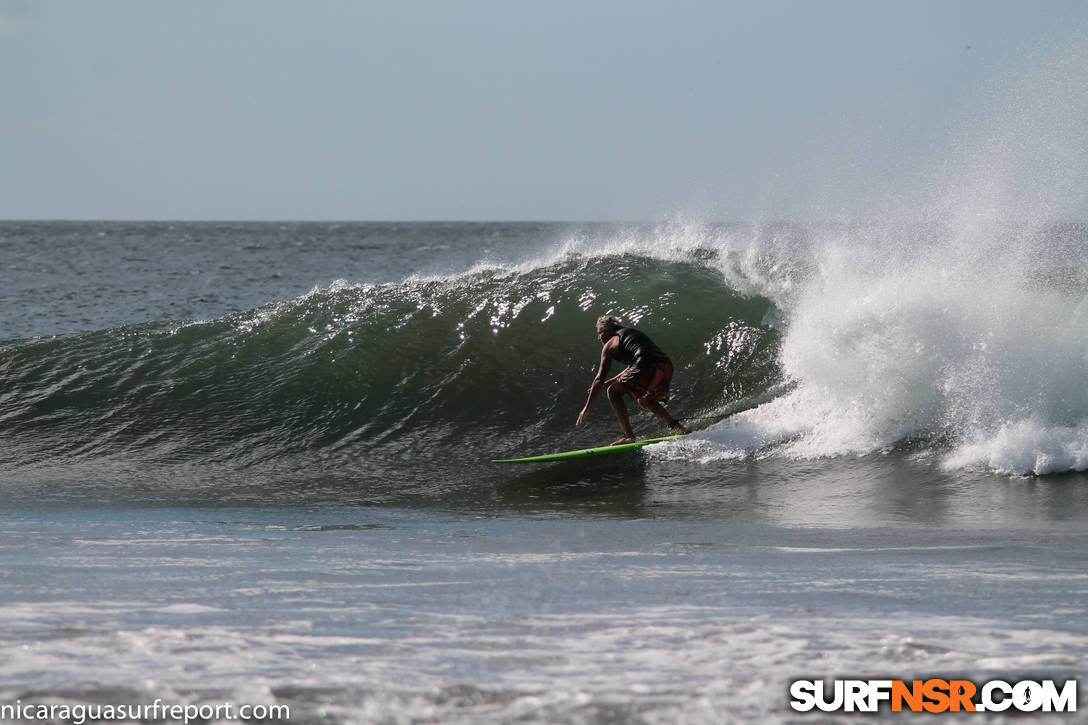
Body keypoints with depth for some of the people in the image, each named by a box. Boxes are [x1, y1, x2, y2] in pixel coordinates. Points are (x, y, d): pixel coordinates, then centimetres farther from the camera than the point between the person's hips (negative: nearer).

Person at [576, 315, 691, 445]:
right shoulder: (632, 333, 34)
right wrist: (607, 383, 47)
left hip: (648, 366, -8)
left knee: (613, 392, 7)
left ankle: (629, 436, -3)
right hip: (667, 367, 8)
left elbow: (599, 379, 10)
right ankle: (676, 426, 21)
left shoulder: (610, 344, 11)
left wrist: (587, 408, 15)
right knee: (643, 400, 31)